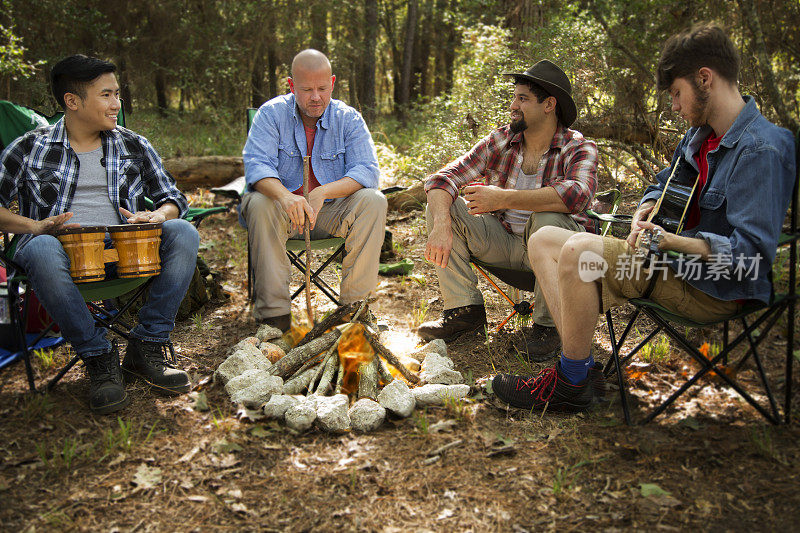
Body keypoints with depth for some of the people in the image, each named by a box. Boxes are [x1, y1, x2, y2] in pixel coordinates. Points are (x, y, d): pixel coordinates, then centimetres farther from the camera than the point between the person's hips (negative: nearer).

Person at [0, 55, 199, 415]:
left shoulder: (133, 146, 16)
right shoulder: (30, 149, 10)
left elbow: (172, 197, 17)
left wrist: (158, 216, -7)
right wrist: (35, 226, -12)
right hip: (64, 248, -2)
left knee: (183, 234, -27)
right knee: (42, 250, -39)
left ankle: (146, 346, -19)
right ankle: (99, 357, -22)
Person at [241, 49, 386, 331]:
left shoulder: (349, 118, -3)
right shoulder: (271, 114, -5)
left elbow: (367, 169, -15)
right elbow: (256, 164, -20)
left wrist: (323, 192, -33)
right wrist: (285, 196, -42)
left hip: (331, 212, 1)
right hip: (284, 210, -1)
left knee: (373, 201, -25)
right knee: (259, 204, -33)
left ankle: (356, 302, -19)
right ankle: (273, 311, -28)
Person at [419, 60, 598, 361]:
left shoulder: (580, 150, -12)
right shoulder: (499, 141, -1)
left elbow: (577, 195, -36)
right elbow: (442, 179, -8)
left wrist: (503, 198, -39)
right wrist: (441, 226, -28)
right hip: (502, 242, 4)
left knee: (548, 219, -36)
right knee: (442, 204, -12)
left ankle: (547, 323, -16)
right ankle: (465, 308, -11)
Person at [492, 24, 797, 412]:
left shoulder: (762, 148, -18)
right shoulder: (701, 134, 10)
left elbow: (752, 252, -24)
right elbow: (667, 184, 26)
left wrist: (672, 242, -30)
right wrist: (646, 210, 3)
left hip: (715, 289, -10)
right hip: (679, 264, 10)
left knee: (579, 249, -30)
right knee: (543, 240, 3)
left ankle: (571, 383, -16)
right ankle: (580, 362, -9)